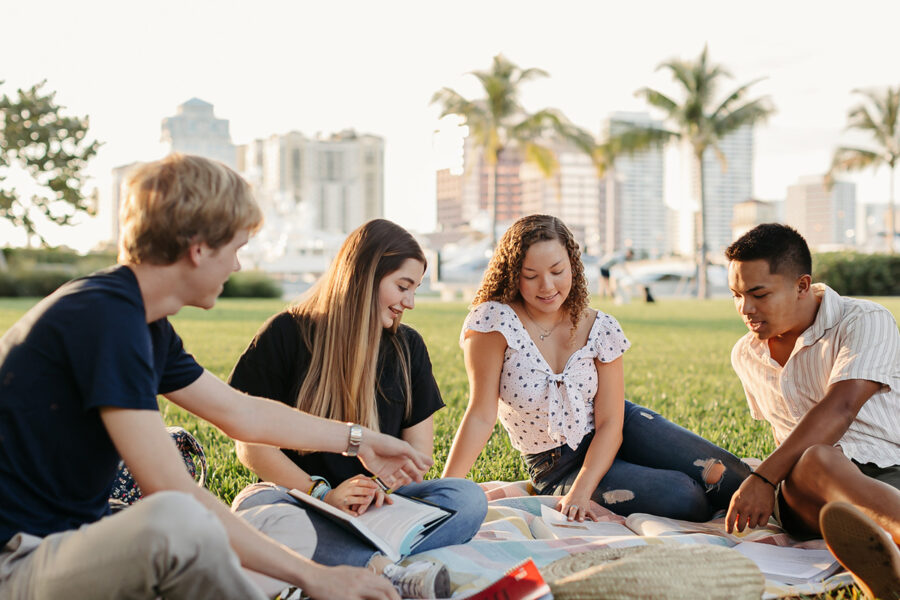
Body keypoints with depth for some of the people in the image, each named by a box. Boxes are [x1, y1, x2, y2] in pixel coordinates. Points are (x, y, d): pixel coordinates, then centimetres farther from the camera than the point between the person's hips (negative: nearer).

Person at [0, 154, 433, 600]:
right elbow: (173, 495, -27)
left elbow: (243, 415, 23)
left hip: (69, 540, 10)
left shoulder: (147, 328, 9)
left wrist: (358, 440, 33)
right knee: (178, 518, -35)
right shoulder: (104, 316, -22)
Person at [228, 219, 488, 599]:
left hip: (373, 508, 4)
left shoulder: (408, 347, 12)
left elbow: (418, 450, 9)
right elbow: (252, 444, -3)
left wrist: (382, 484, -14)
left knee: (467, 497, -24)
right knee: (258, 513, -39)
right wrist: (322, 494, -17)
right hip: (295, 493, -3)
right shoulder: (286, 335, -1)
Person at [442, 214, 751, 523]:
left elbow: (610, 423, -12)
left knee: (725, 476, -13)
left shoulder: (600, 329, -9)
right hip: (556, 466, -3)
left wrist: (581, 491, -26)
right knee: (683, 499, -22)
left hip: (614, 436, 3)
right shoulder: (494, 321, -19)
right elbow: (481, 416, -19)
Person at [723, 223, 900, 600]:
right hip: (808, 487, 2)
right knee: (815, 462, -37)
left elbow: (837, 411, -18)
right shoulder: (746, 355, 19)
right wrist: (786, 480, 11)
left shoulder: (866, 322, -2)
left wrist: (764, 478, -25)